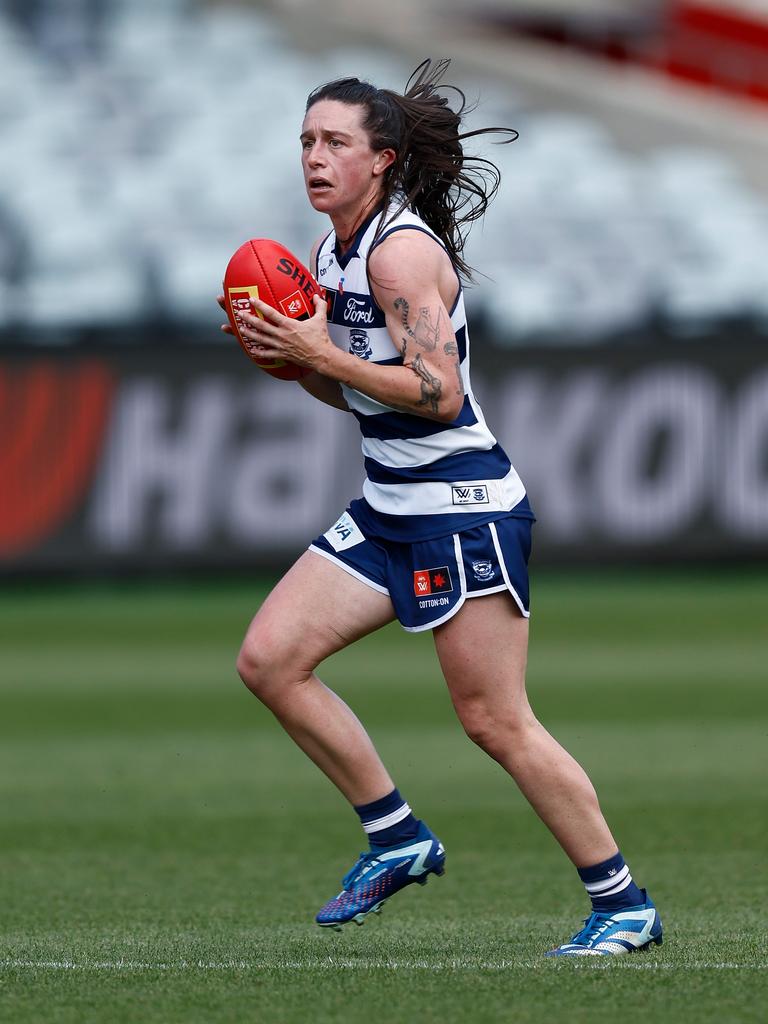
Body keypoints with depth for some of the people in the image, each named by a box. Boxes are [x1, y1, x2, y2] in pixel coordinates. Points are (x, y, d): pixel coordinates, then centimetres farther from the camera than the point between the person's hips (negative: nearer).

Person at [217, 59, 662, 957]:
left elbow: (437, 393, -23)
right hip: (388, 510, 9)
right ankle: (398, 839, 10)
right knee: (268, 659, 1)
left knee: (495, 722, -8)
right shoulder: (334, 252, 12)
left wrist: (319, 352, -22)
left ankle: (623, 903, 2)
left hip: (462, 508, -9)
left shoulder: (402, 250, -16)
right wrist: (287, 355, 3)